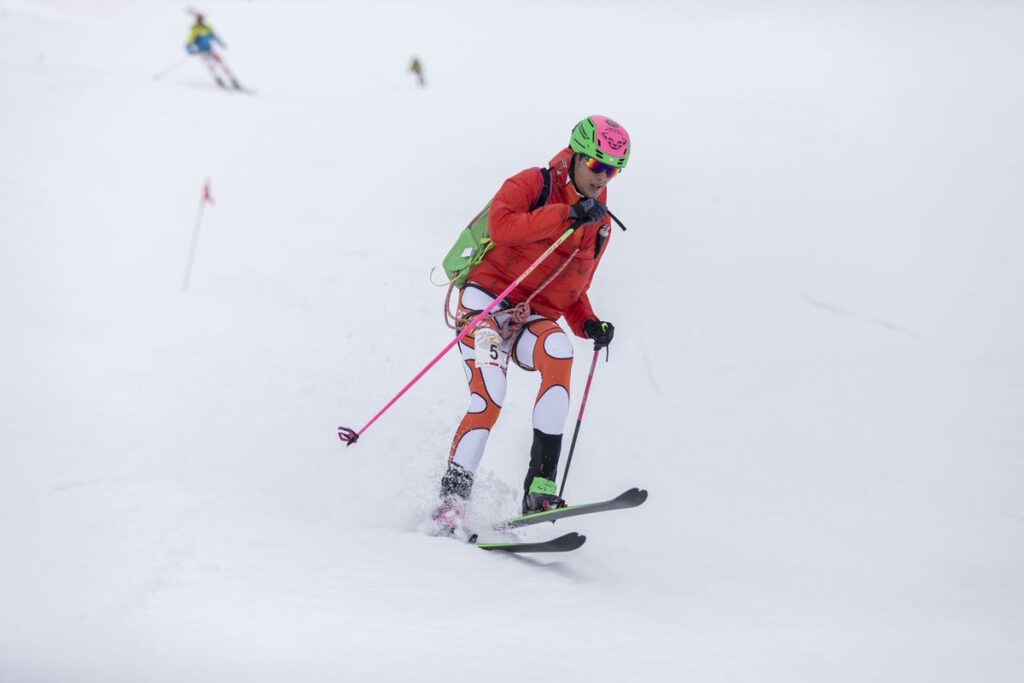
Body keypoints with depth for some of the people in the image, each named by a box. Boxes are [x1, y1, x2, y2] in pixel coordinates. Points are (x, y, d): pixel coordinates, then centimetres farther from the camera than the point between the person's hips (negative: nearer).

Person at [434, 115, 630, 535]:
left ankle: (540, 487, -34)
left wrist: (588, 325, 5)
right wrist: (566, 214, -25)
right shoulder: (533, 185, 0)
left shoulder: (600, 226, 17)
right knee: (489, 398, -27)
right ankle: (452, 497, -15)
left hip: (535, 320, 4)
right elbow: (501, 226, -21)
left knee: (558, 353, -32)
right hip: (488, 301, -4)